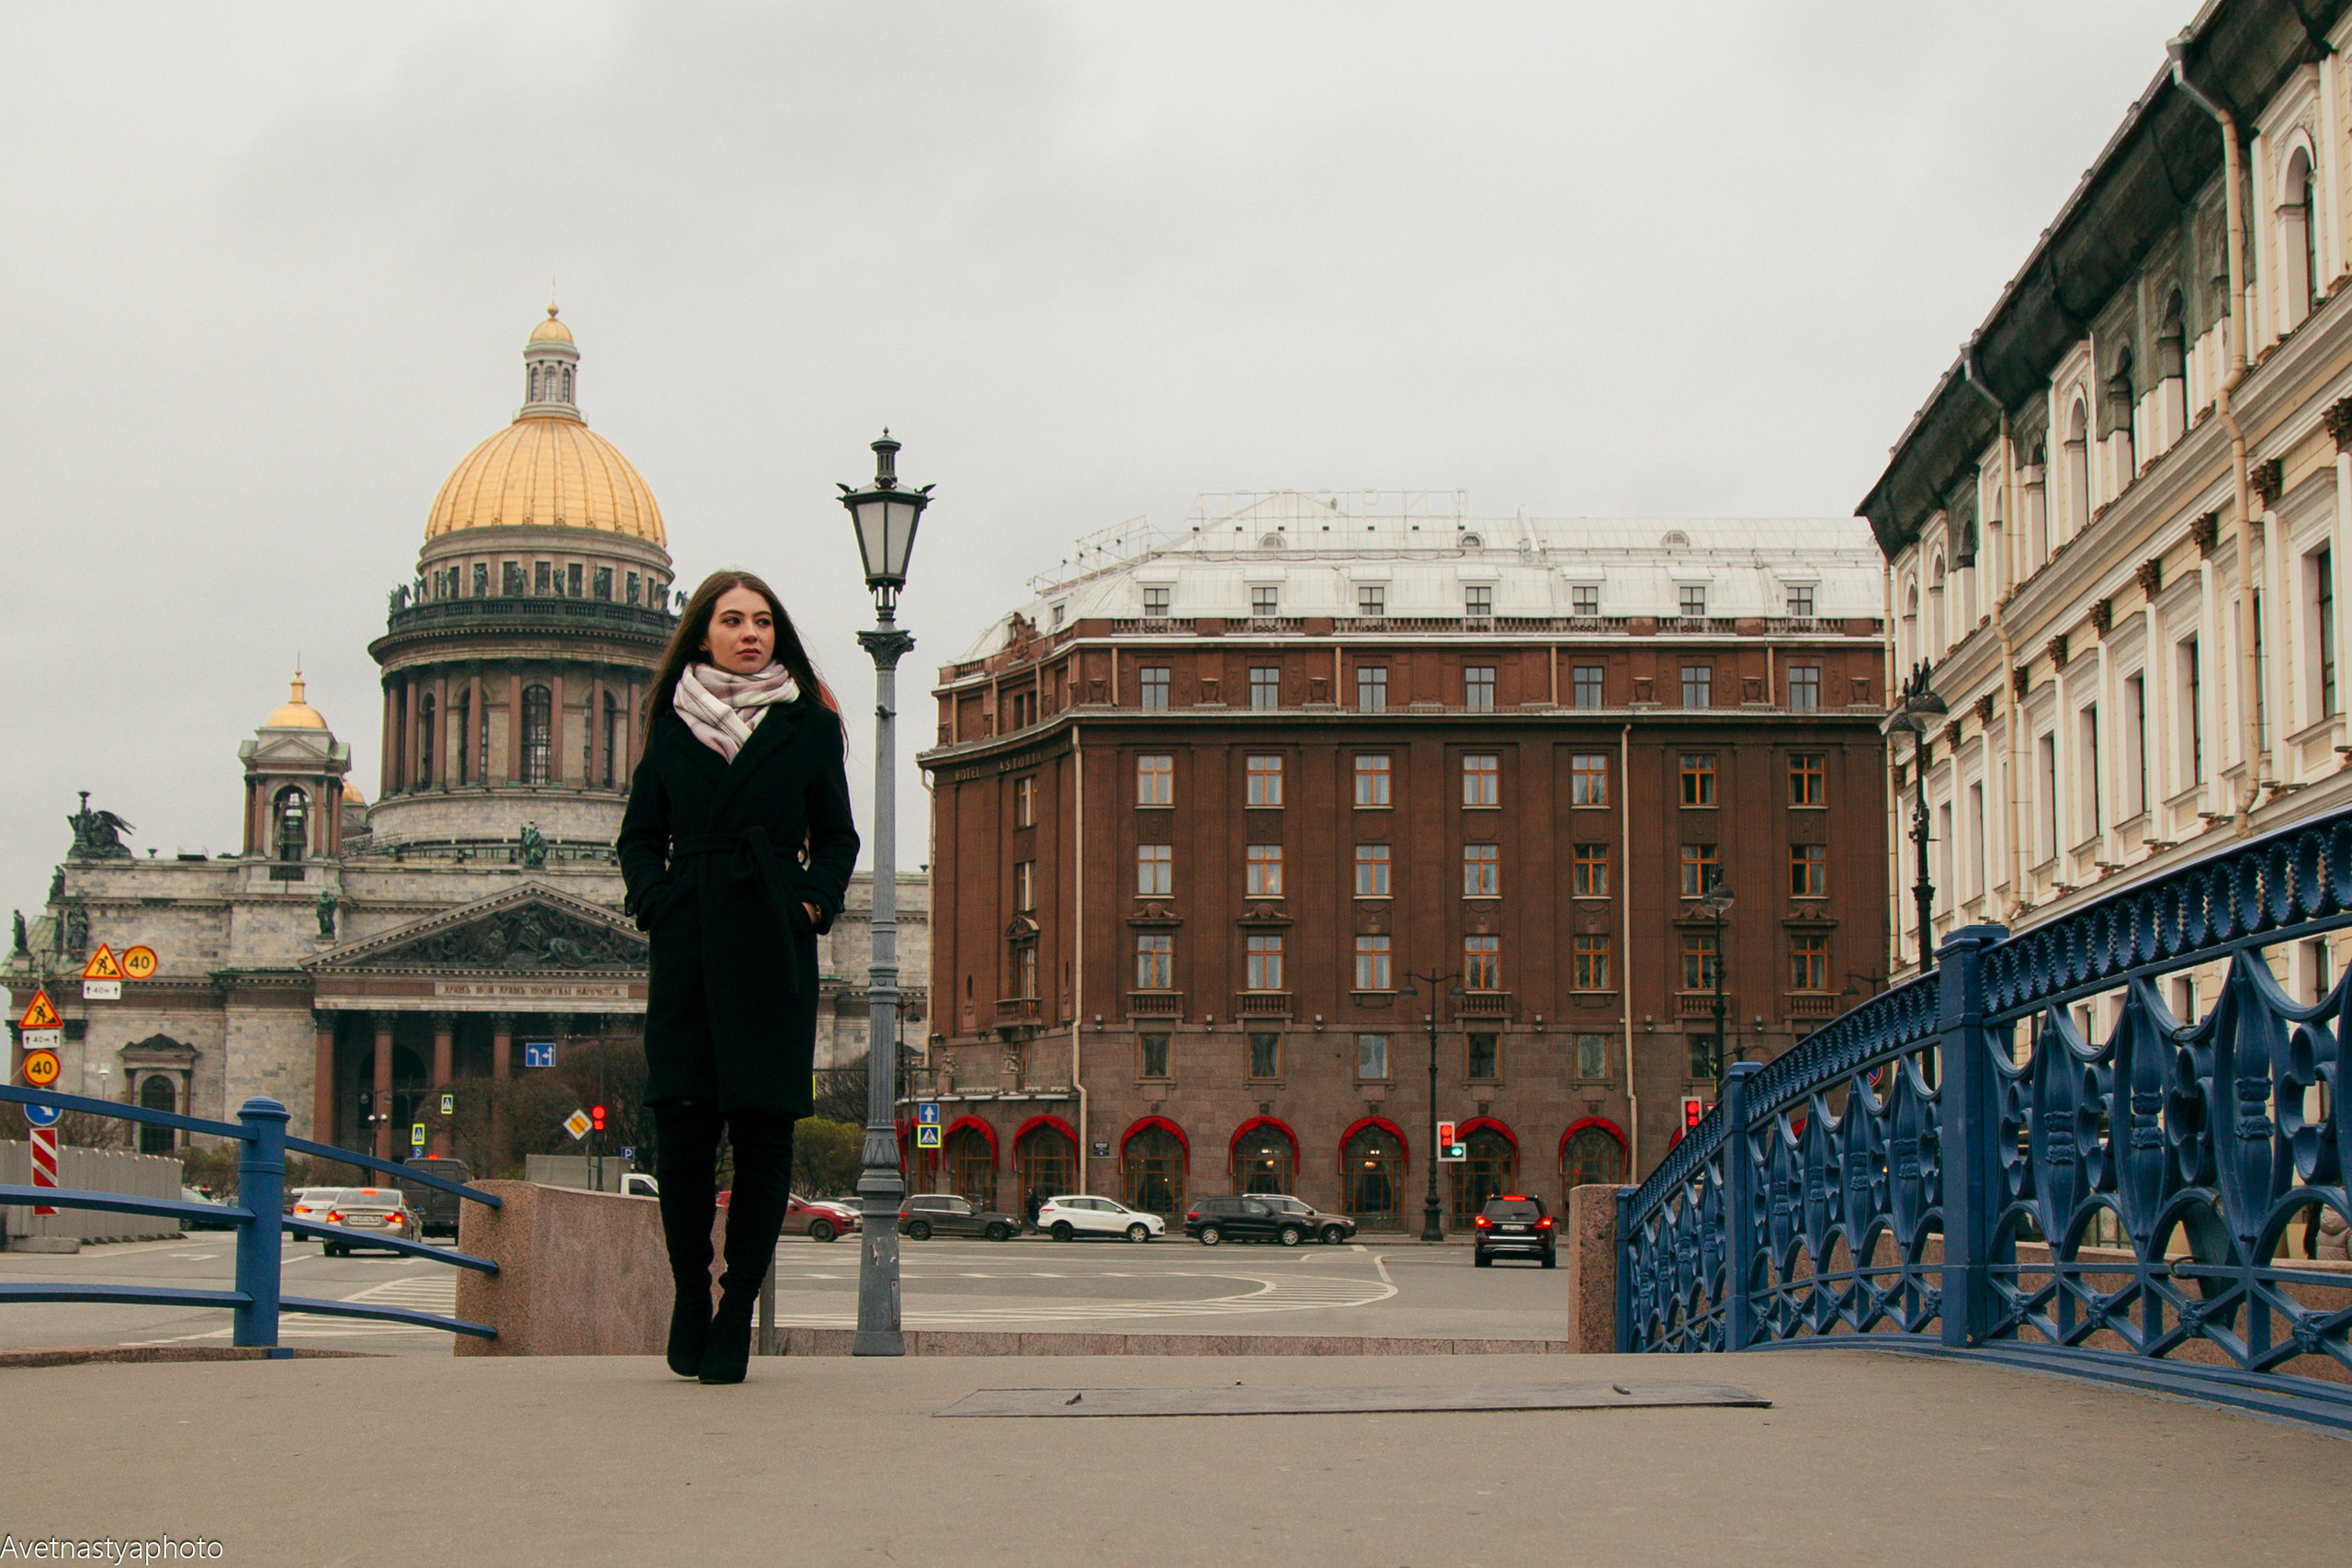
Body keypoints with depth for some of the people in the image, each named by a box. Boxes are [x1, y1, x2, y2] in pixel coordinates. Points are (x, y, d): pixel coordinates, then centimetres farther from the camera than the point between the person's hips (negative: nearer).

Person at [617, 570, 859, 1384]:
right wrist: (656, 900, -1)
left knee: (765, 1126, -4)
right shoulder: (673, 726, 11)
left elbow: (839, 837, 13)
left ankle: (737, 1310, 3)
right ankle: (690, 1295, 15)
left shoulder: (807, 726, 9)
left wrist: (815, 901, -2)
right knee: (682, 1120, -3)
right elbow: (639, 835, 16)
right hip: (688, 946, 1)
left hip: (772, 949, -1)